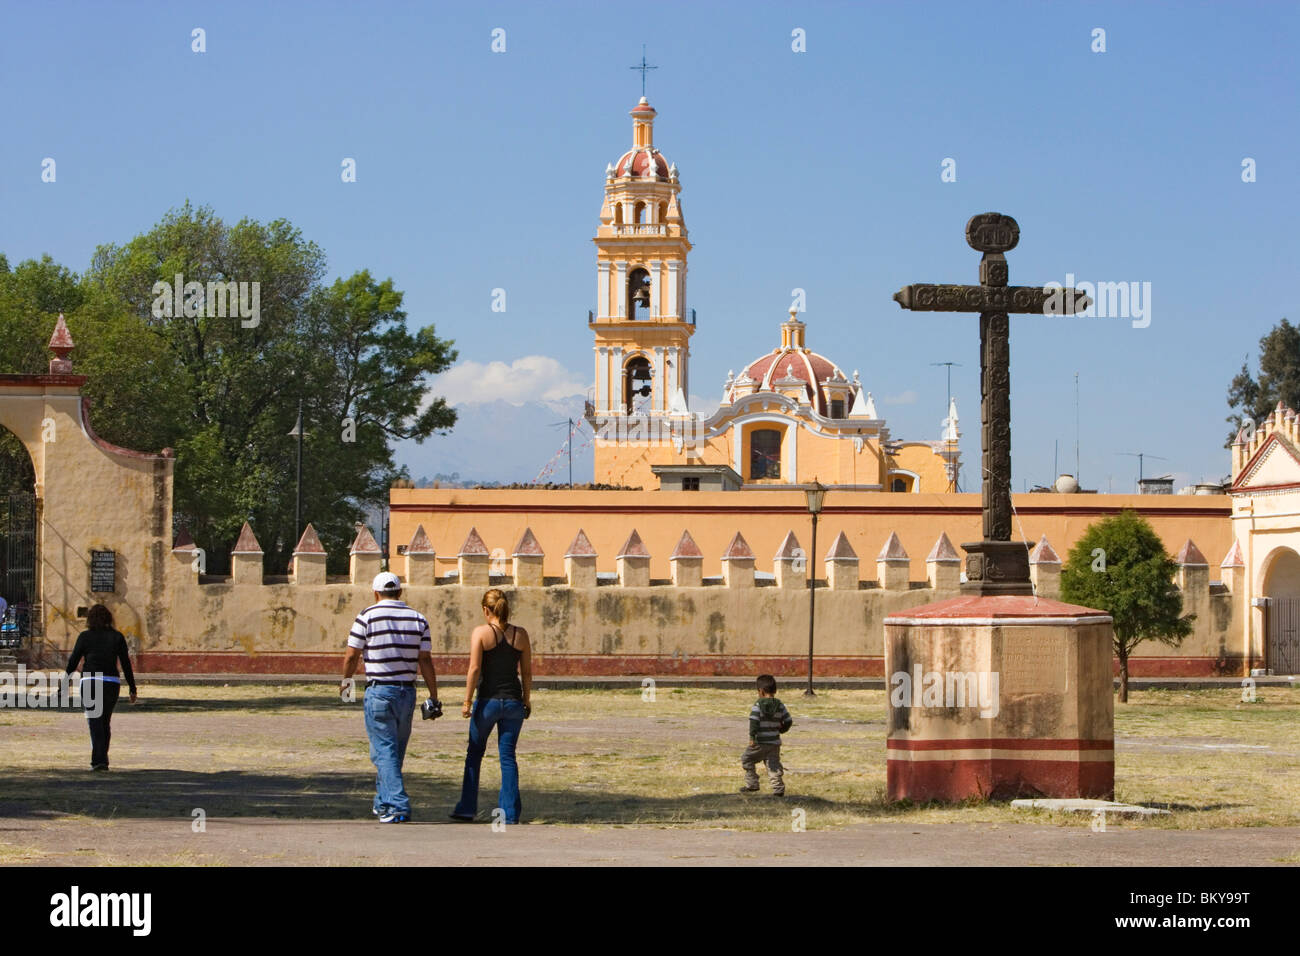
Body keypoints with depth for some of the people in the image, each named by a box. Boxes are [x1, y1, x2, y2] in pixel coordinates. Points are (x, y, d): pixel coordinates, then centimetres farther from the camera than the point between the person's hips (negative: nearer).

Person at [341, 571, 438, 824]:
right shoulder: (417, 618, 5)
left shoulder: (367, 616, -6)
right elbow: (425, 660, 2)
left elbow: (351, 655, -2)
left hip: (379, 691, -4)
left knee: (384, 751, -4)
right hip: (407, 691, 4)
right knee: (396, 751, 17)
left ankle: (398, 806, -15)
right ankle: (383, 802, 29)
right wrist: (434, 696, 5)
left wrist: (346, 680, 17)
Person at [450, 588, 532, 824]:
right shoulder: (520, 634, 3)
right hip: (513, 702, 2)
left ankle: (467, 808, 15)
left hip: (488, 700, -2)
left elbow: (474, 669, -11)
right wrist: (527, 700, 16)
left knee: (474, 753, 13)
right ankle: (510, 812, 3)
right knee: (508, 756, 7)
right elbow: (527, 672, 6)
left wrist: (467, 702, -7)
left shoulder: (481, 632, -7)